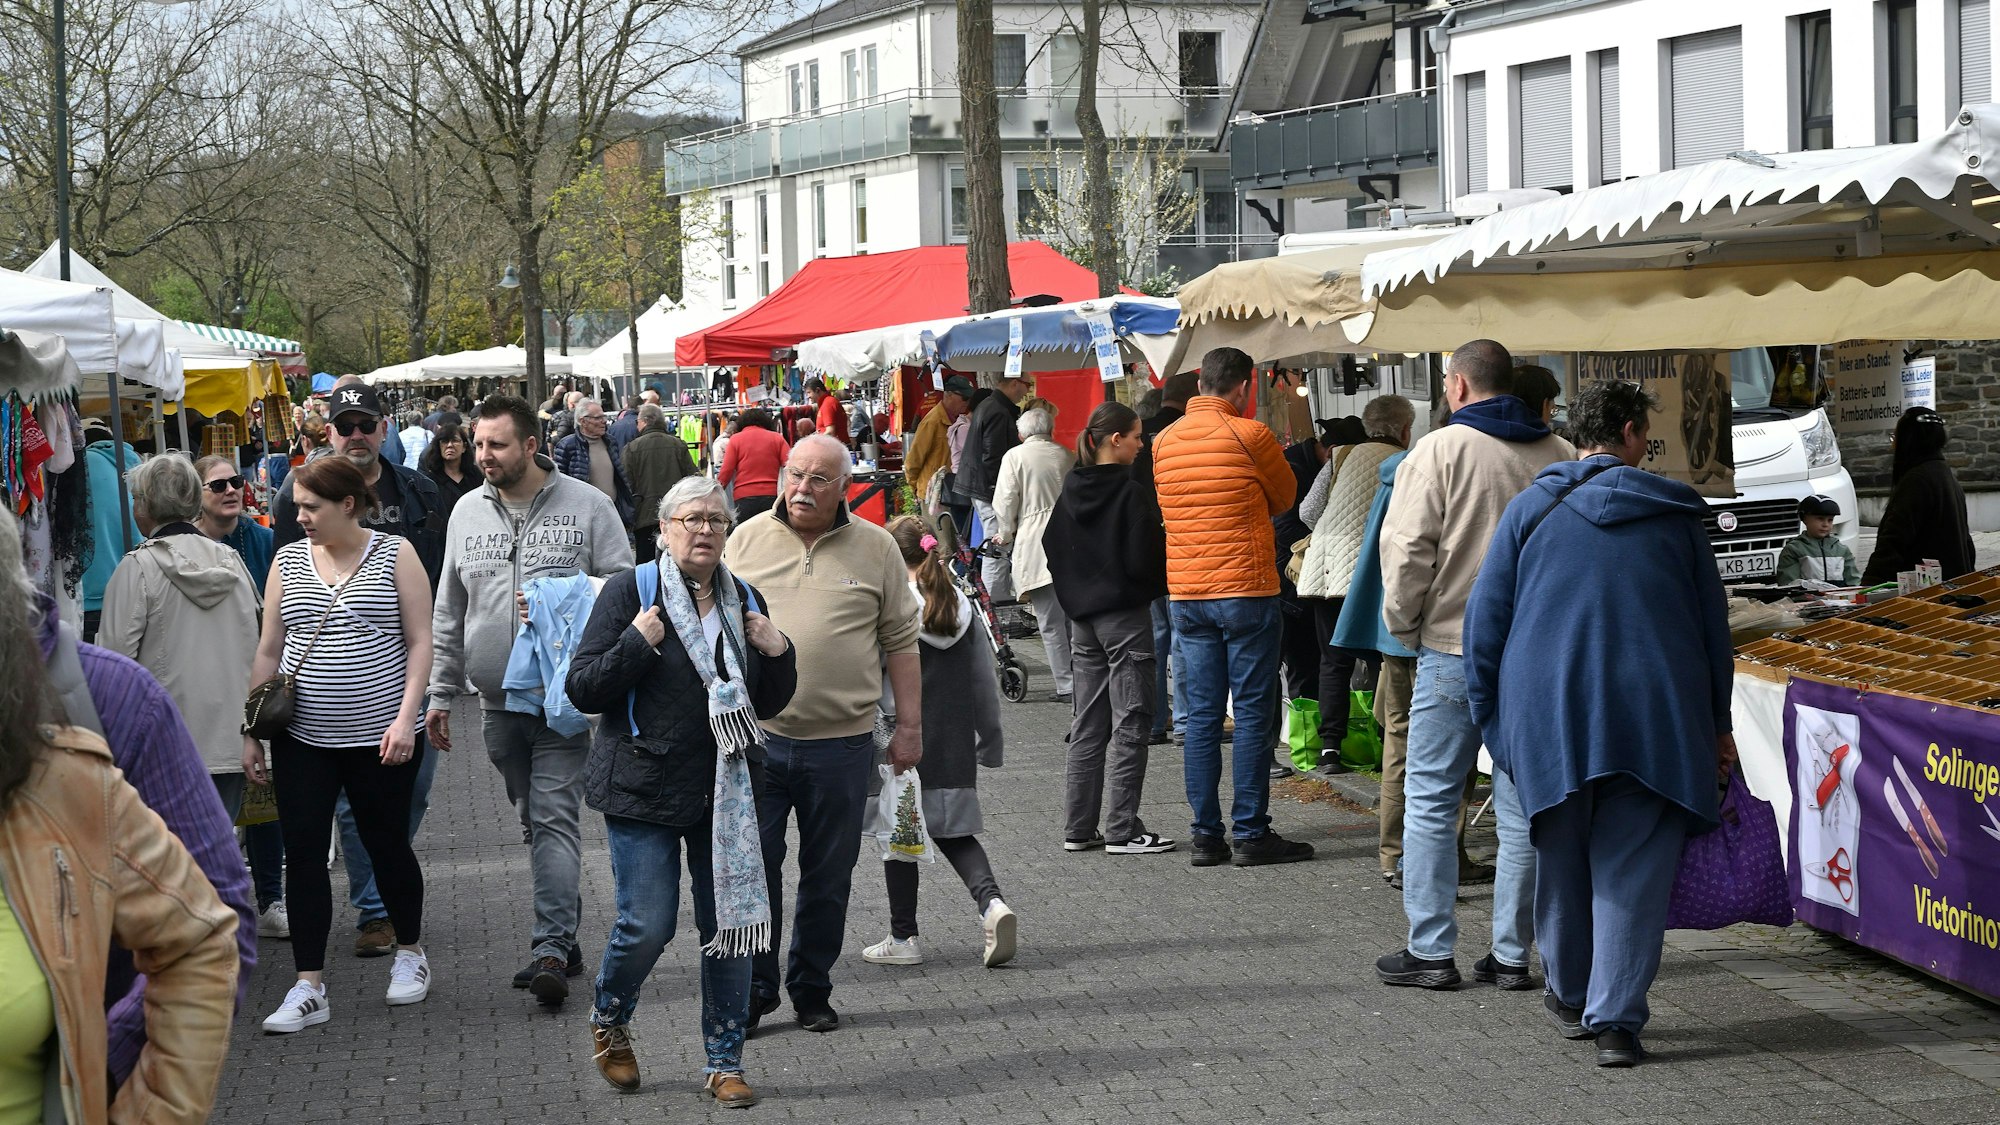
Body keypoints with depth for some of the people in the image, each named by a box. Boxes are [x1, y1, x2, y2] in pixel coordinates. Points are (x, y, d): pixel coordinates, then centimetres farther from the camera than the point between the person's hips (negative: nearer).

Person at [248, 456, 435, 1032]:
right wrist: (250, 731, 8)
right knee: (303, 854, -1)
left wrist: (405, 717, -13)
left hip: (379, 735, -3)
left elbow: (419, 641, -3)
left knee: (387, 845, 8)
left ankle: (410, 953, 31)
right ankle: (308, 987, 2)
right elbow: (268, 651, 11)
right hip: (303, 737, 3)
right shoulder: (289, 560, 8)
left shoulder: (394, 554, -1)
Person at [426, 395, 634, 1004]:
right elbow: (449, 613, 16)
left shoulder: (587, 506, -4)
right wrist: (440, 692, 13)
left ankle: (551, 948, -15)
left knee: (554, 817, -12)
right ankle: (563, 937, 19)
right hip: (498, 700, 5)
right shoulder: (468, 513, 10)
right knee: (537, 821, 11)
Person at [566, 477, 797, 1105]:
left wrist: (778, 654, -2)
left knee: (730, 923, 3)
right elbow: (583, 688, -6)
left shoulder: (744, 602, 11)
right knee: (647, 925, -7)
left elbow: (768, 705, 17)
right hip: (645, 788, -4)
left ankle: (724, 1061, 15)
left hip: (727, 787, 4)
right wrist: (636, 644, -19)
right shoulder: (630, 593, -3)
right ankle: (609, 1022, 23)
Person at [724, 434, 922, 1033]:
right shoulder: (747, 539, 4)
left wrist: (909, 725, 4)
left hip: (841, 741, 0)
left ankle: (812, 990, 21)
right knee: (751, 868, 1)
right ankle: (754, 987, 13)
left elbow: (900, 641, 6)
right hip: (755, 736, 0)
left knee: (828, 879, 8)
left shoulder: (876, 548, 3)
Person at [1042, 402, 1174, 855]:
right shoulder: (1132, 494, -15)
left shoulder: (1070, 492, 6)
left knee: (1087, 726, 12)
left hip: (1082, 618, 7)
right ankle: (1123, 830, -2)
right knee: (1129, 725, -2)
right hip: (1126, 617, -7)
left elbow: (1051, 548, 13)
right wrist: (1161, 585, 1)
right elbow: (1144, 560, -18)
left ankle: (1078, 828, 14)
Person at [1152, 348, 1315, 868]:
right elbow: (1285, 498, 5)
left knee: (1202, 717, 8)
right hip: (1246, 590, -5)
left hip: (1186, 595, 5)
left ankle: (1206, 835, 9)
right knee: (1253, 714, 0)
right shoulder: (1249, 435, -9)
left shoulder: (1164, 441, 7)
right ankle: (1251, 834, 1)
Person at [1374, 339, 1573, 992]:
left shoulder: (1441, 450, -8)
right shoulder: (1561, 458, 6)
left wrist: (1403, 623, 2)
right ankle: (1512, 954, 11)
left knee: (1430, 799, 6)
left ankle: (1431, 951, 6)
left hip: (1453, 650, -4)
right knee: (1524, 809, 8)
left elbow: (1407, 549, -13)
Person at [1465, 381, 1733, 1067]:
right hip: (1658, 717, -1)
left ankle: (1572, 998, 28)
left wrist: (1490, 716, 13)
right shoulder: (1676, 512, 7)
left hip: (1551, 713, 1)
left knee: (1563, 860, 15)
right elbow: (1712, 620, 12)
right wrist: (1716, 724, 20)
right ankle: (1615, 1018, -6)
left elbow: (1486, 617, 5)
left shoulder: (1531, 508, 5)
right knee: (1634, 868, 0)